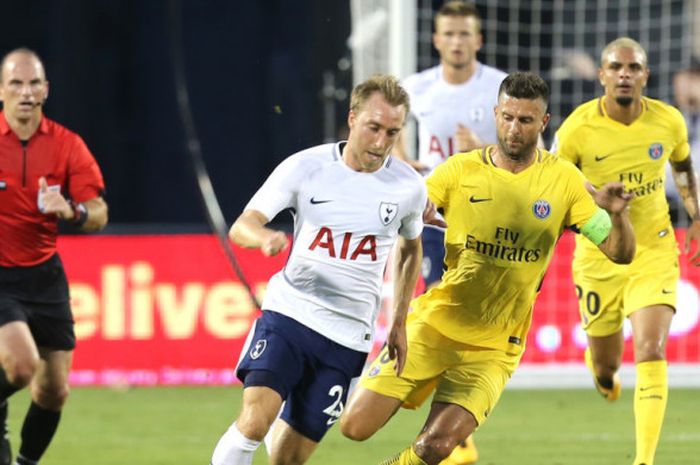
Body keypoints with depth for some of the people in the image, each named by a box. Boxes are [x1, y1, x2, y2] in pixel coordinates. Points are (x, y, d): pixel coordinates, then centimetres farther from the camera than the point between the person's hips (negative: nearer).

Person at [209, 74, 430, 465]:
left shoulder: (409, 187, -1)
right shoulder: (305, 167, -7)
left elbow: (410, 249, 20)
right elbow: (241, 227, -11)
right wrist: (264, 236, -35)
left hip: (348, 337, 2)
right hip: (290, 312, -1)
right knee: (254, 421, -24)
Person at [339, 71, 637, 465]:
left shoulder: (563, 180, -2)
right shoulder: (461, 170, -4)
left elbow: (620, 253, -2)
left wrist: (617, 214, -22)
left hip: (493, 347, 0)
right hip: (432, 328, 0)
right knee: (355, 428, -6)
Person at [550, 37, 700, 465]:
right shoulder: (578, 128, -16)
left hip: (654, 251, 0)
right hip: (598, 257, 0)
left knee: (651, 352, -18)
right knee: (606, 364, 13)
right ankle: (600, 366, 54)